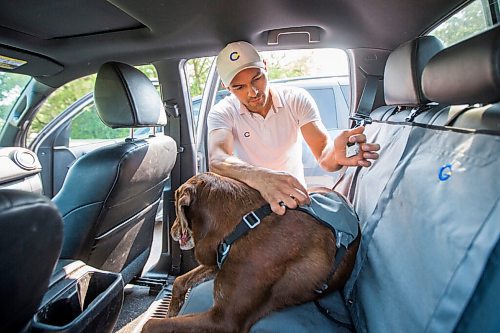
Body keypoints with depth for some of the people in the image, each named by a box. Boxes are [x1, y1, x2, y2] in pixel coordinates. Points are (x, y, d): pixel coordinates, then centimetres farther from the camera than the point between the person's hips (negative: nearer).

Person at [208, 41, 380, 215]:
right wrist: (259, 177, -52)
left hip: (295, 196, 3)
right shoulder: (222, 113, -12)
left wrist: (336, 154, -42)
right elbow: (217, 160, -32)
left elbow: (324, 155, -18)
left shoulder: (297, 99, -7)